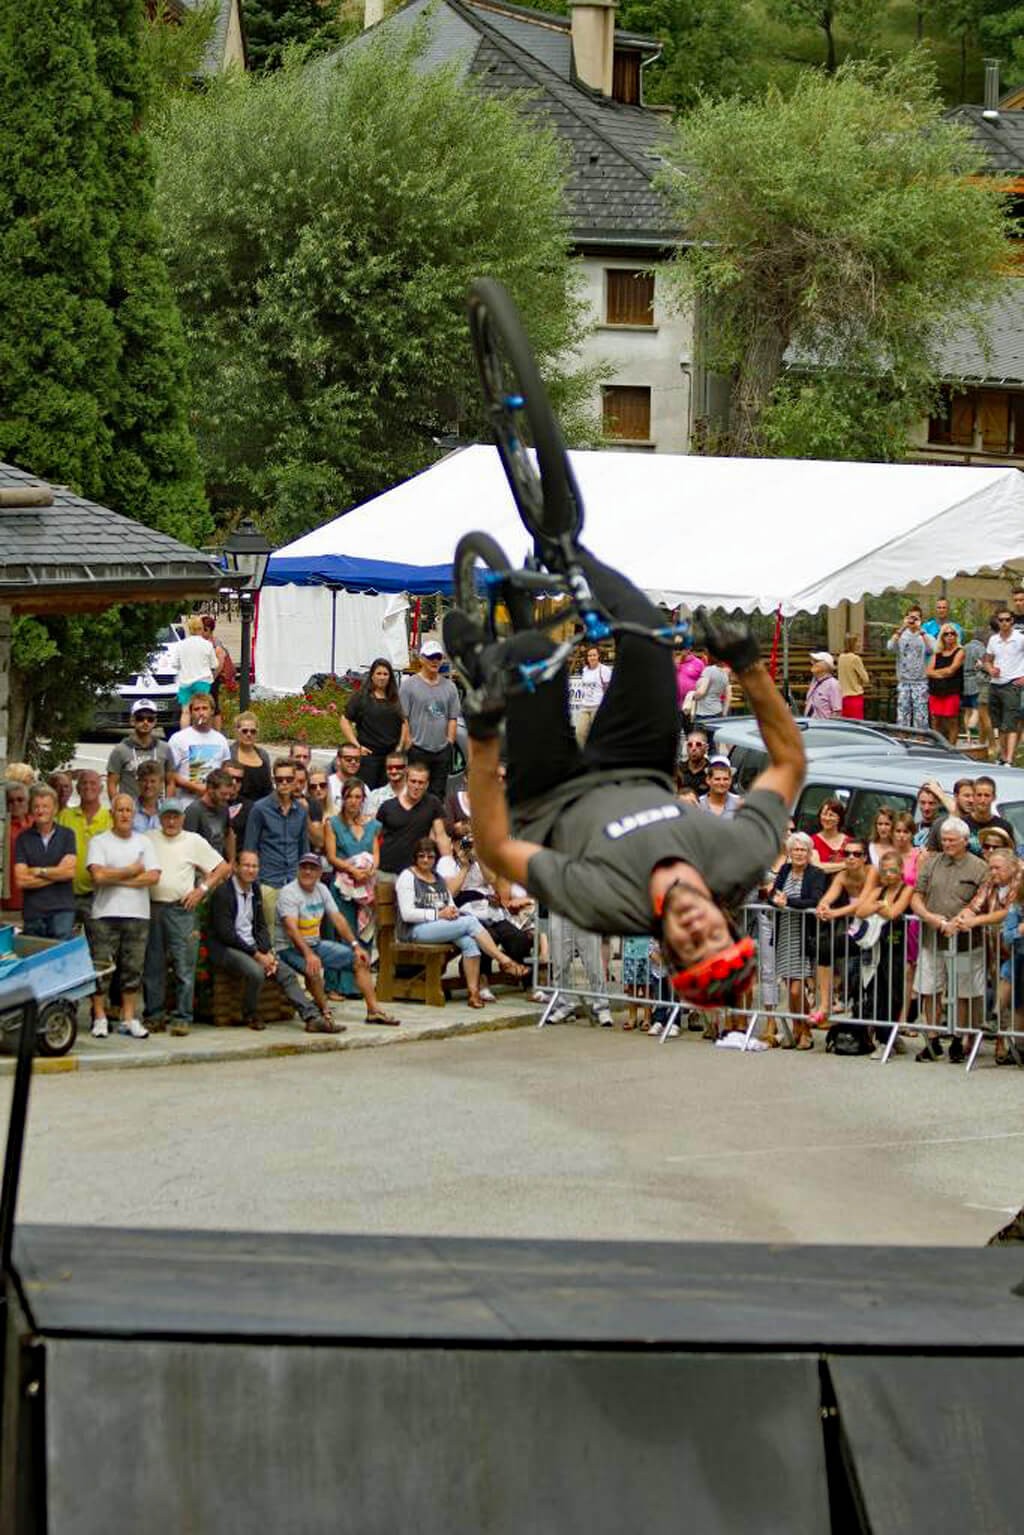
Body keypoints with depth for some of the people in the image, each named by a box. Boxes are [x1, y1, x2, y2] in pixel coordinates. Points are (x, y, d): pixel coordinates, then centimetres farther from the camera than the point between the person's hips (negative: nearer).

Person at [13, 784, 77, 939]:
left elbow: (69, 871, -5)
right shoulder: (23, 839, 5)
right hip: (33, 913, 1)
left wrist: (38, 871, -4)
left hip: (62, 910, -1)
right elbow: (21, 881, -4)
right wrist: (55, 875, -4)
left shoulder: (67, 835, 6)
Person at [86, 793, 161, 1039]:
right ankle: (100, 1018, 3)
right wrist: (132, 871, -4)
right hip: (105, 914, -3)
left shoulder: (144, 842, 11)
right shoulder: (99, 842, 2)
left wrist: (116, 878, -7)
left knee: (133, 969, 4)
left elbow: (153, 876, -2)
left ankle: (129, 1018, 11)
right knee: (102, 969, -3)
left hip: (137, 915, 3)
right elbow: (98, 875, -12)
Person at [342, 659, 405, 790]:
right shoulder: (361, 697, -1)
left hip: (391, 755, 4)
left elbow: (403, 723, 16)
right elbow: (345, 722, -2)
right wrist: (357, 746, -9)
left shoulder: (395, 699, 12)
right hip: (368, 754, -4)